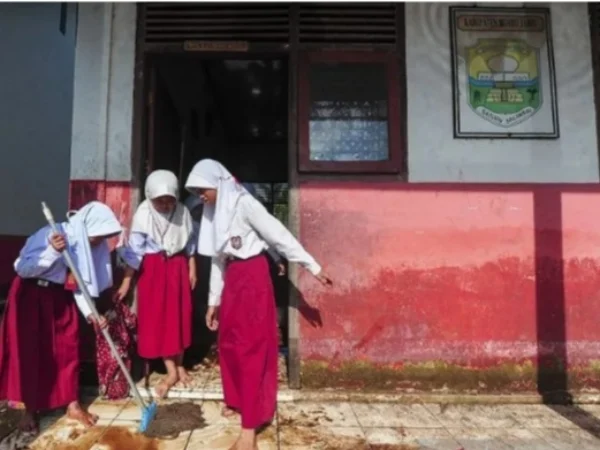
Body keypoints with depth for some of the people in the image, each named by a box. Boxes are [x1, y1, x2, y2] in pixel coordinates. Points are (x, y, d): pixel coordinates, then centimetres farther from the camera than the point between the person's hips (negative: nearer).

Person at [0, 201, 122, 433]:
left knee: (68, 349, 7)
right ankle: (30, 410, 17)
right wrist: (53, 252, -36)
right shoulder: (50, 235, -24)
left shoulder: (88, 245, -5)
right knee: (30, 352, 1)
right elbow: (22, 268, -23)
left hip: (61, 297, 6)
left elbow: (80, 283, -2)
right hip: (31, 295, -6)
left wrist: (90, 312, -14)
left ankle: (72, 405, 19)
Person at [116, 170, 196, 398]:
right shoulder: (143, 215, -14)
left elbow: (190, 243, 7)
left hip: (177, 267, 3)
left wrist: (192, 269, 7)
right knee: (157, 319, 0)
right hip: (153, 268, -3)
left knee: (180, 316, 9)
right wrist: (126, 281, -14)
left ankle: (180, 365, 26)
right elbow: (135, 249, -14)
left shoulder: (182, 212, -4)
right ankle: (171, 371, 11)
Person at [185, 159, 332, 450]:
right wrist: (214, 301, 17)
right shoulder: (214, 214, 12)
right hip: (232, 279, 8)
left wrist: (312, 267, -12)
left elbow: (280, 236, -14)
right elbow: (217, 258, 16)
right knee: (228, 343, 15)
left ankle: (250, 426, 3)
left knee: (251, 347, -5)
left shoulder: (244, 204, -14)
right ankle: (236, 399, 37)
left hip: (253, 276, -8)